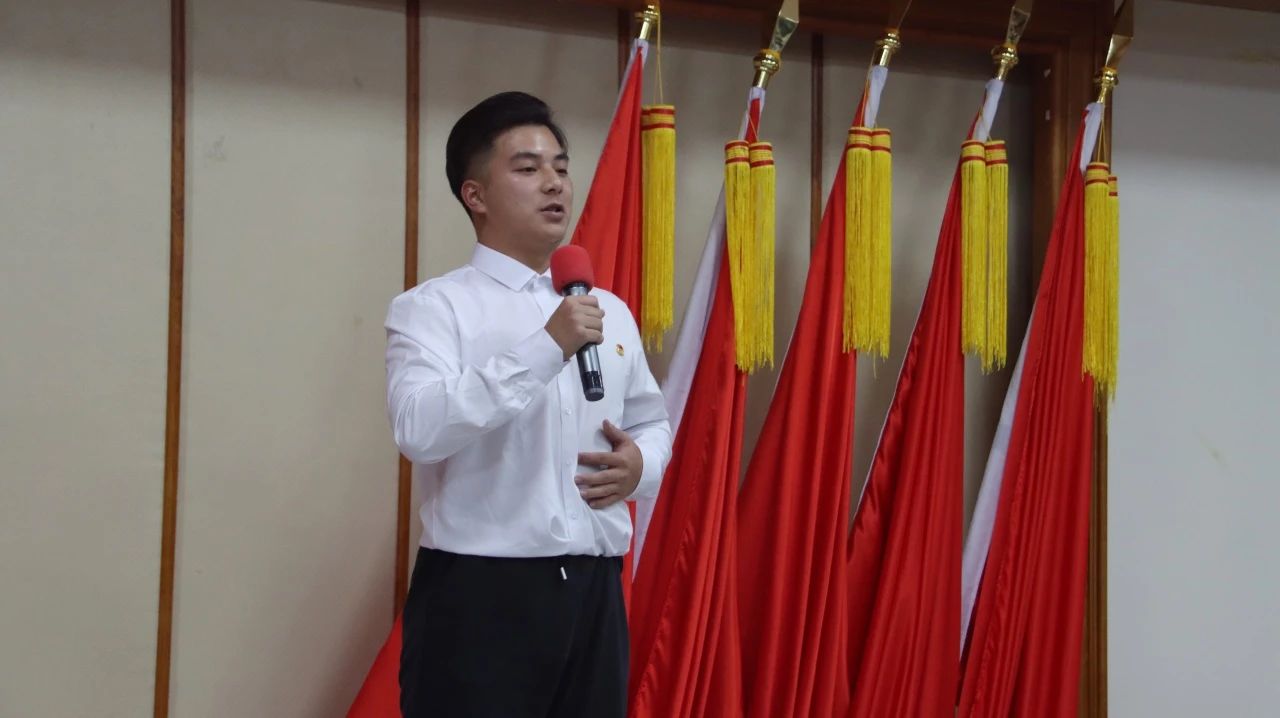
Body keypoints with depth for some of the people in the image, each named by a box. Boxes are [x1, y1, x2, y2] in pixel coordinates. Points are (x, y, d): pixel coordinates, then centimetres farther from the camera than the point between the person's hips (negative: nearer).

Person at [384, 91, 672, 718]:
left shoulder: (610, 312, 14)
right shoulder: (432, 308, -5)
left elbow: (651, 420, 26)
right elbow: (417, 427, -21)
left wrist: (641, 463, 2)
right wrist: (543, 349, -26)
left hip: (593, 589, 6)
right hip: (479, 593, -6)